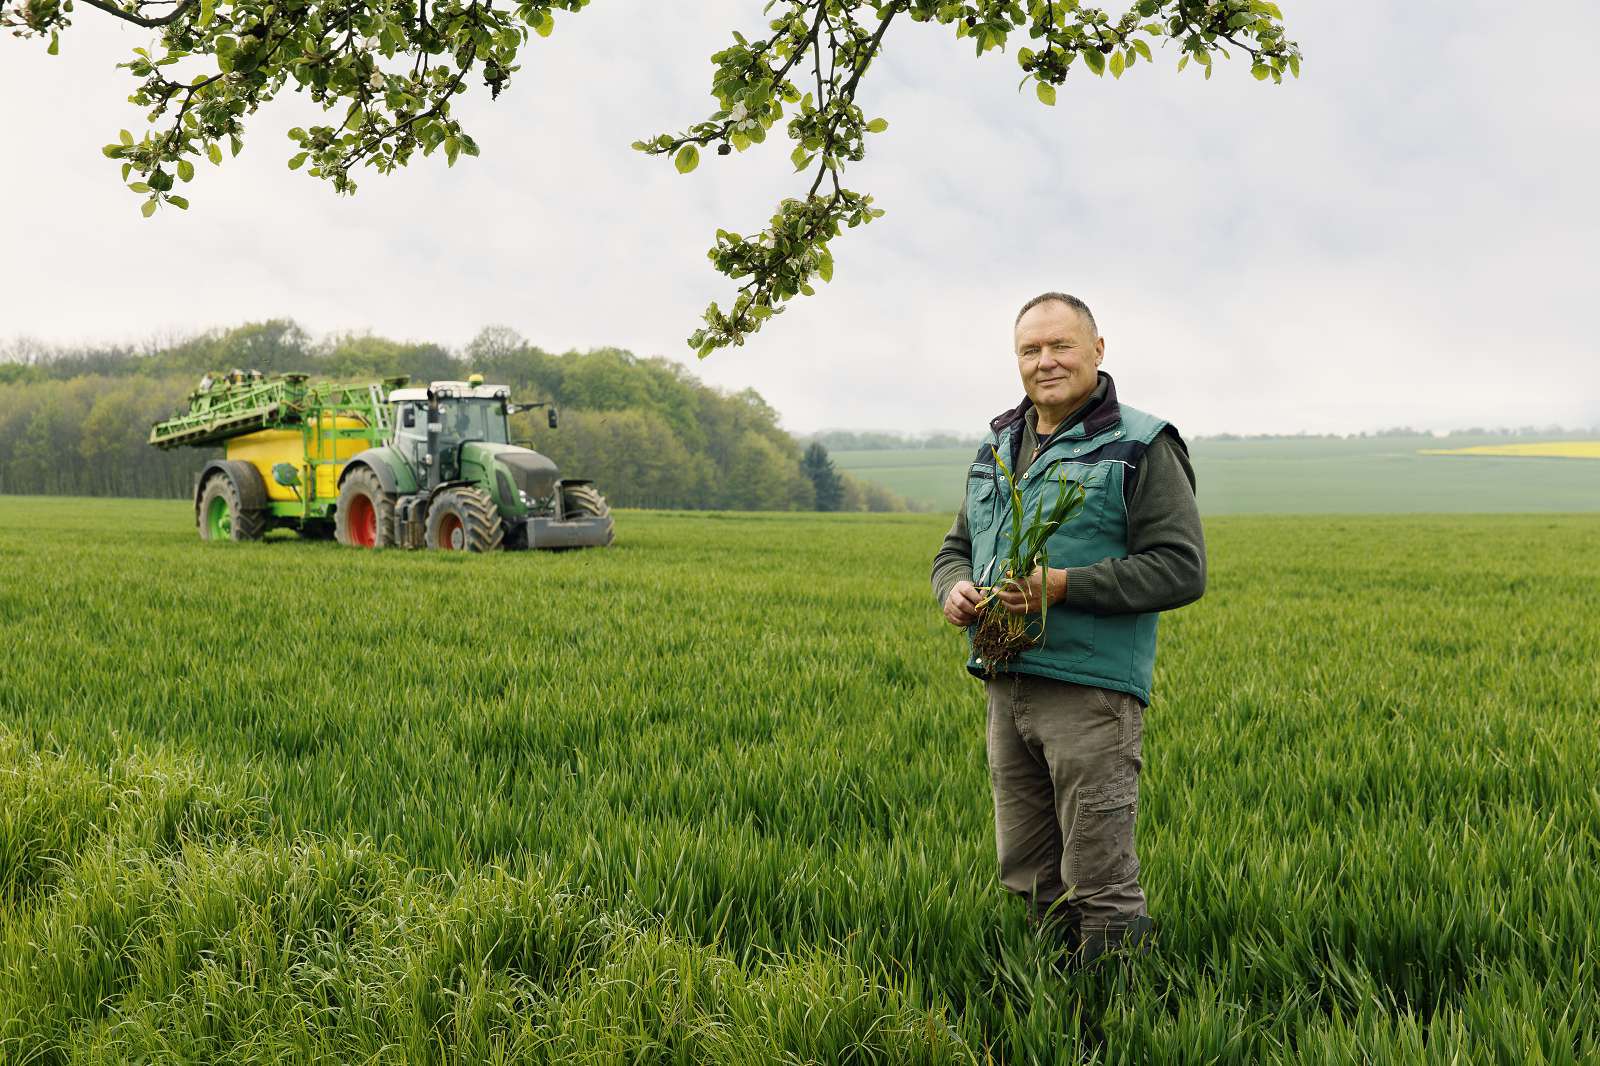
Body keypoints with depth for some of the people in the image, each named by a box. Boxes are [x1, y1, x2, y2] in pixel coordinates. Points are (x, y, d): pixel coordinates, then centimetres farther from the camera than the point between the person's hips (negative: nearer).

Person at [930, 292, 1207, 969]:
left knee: (1100, 881, -3)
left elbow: (1181, 569, -12)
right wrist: (954, 588, -1)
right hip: (1007, 685, 7)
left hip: (1091, 690, -7)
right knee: (1027, 875, 14)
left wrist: (1063, 585, -20)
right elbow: (956, 547, 24)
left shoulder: (1140, 448, -4)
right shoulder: (998, 447, 17)